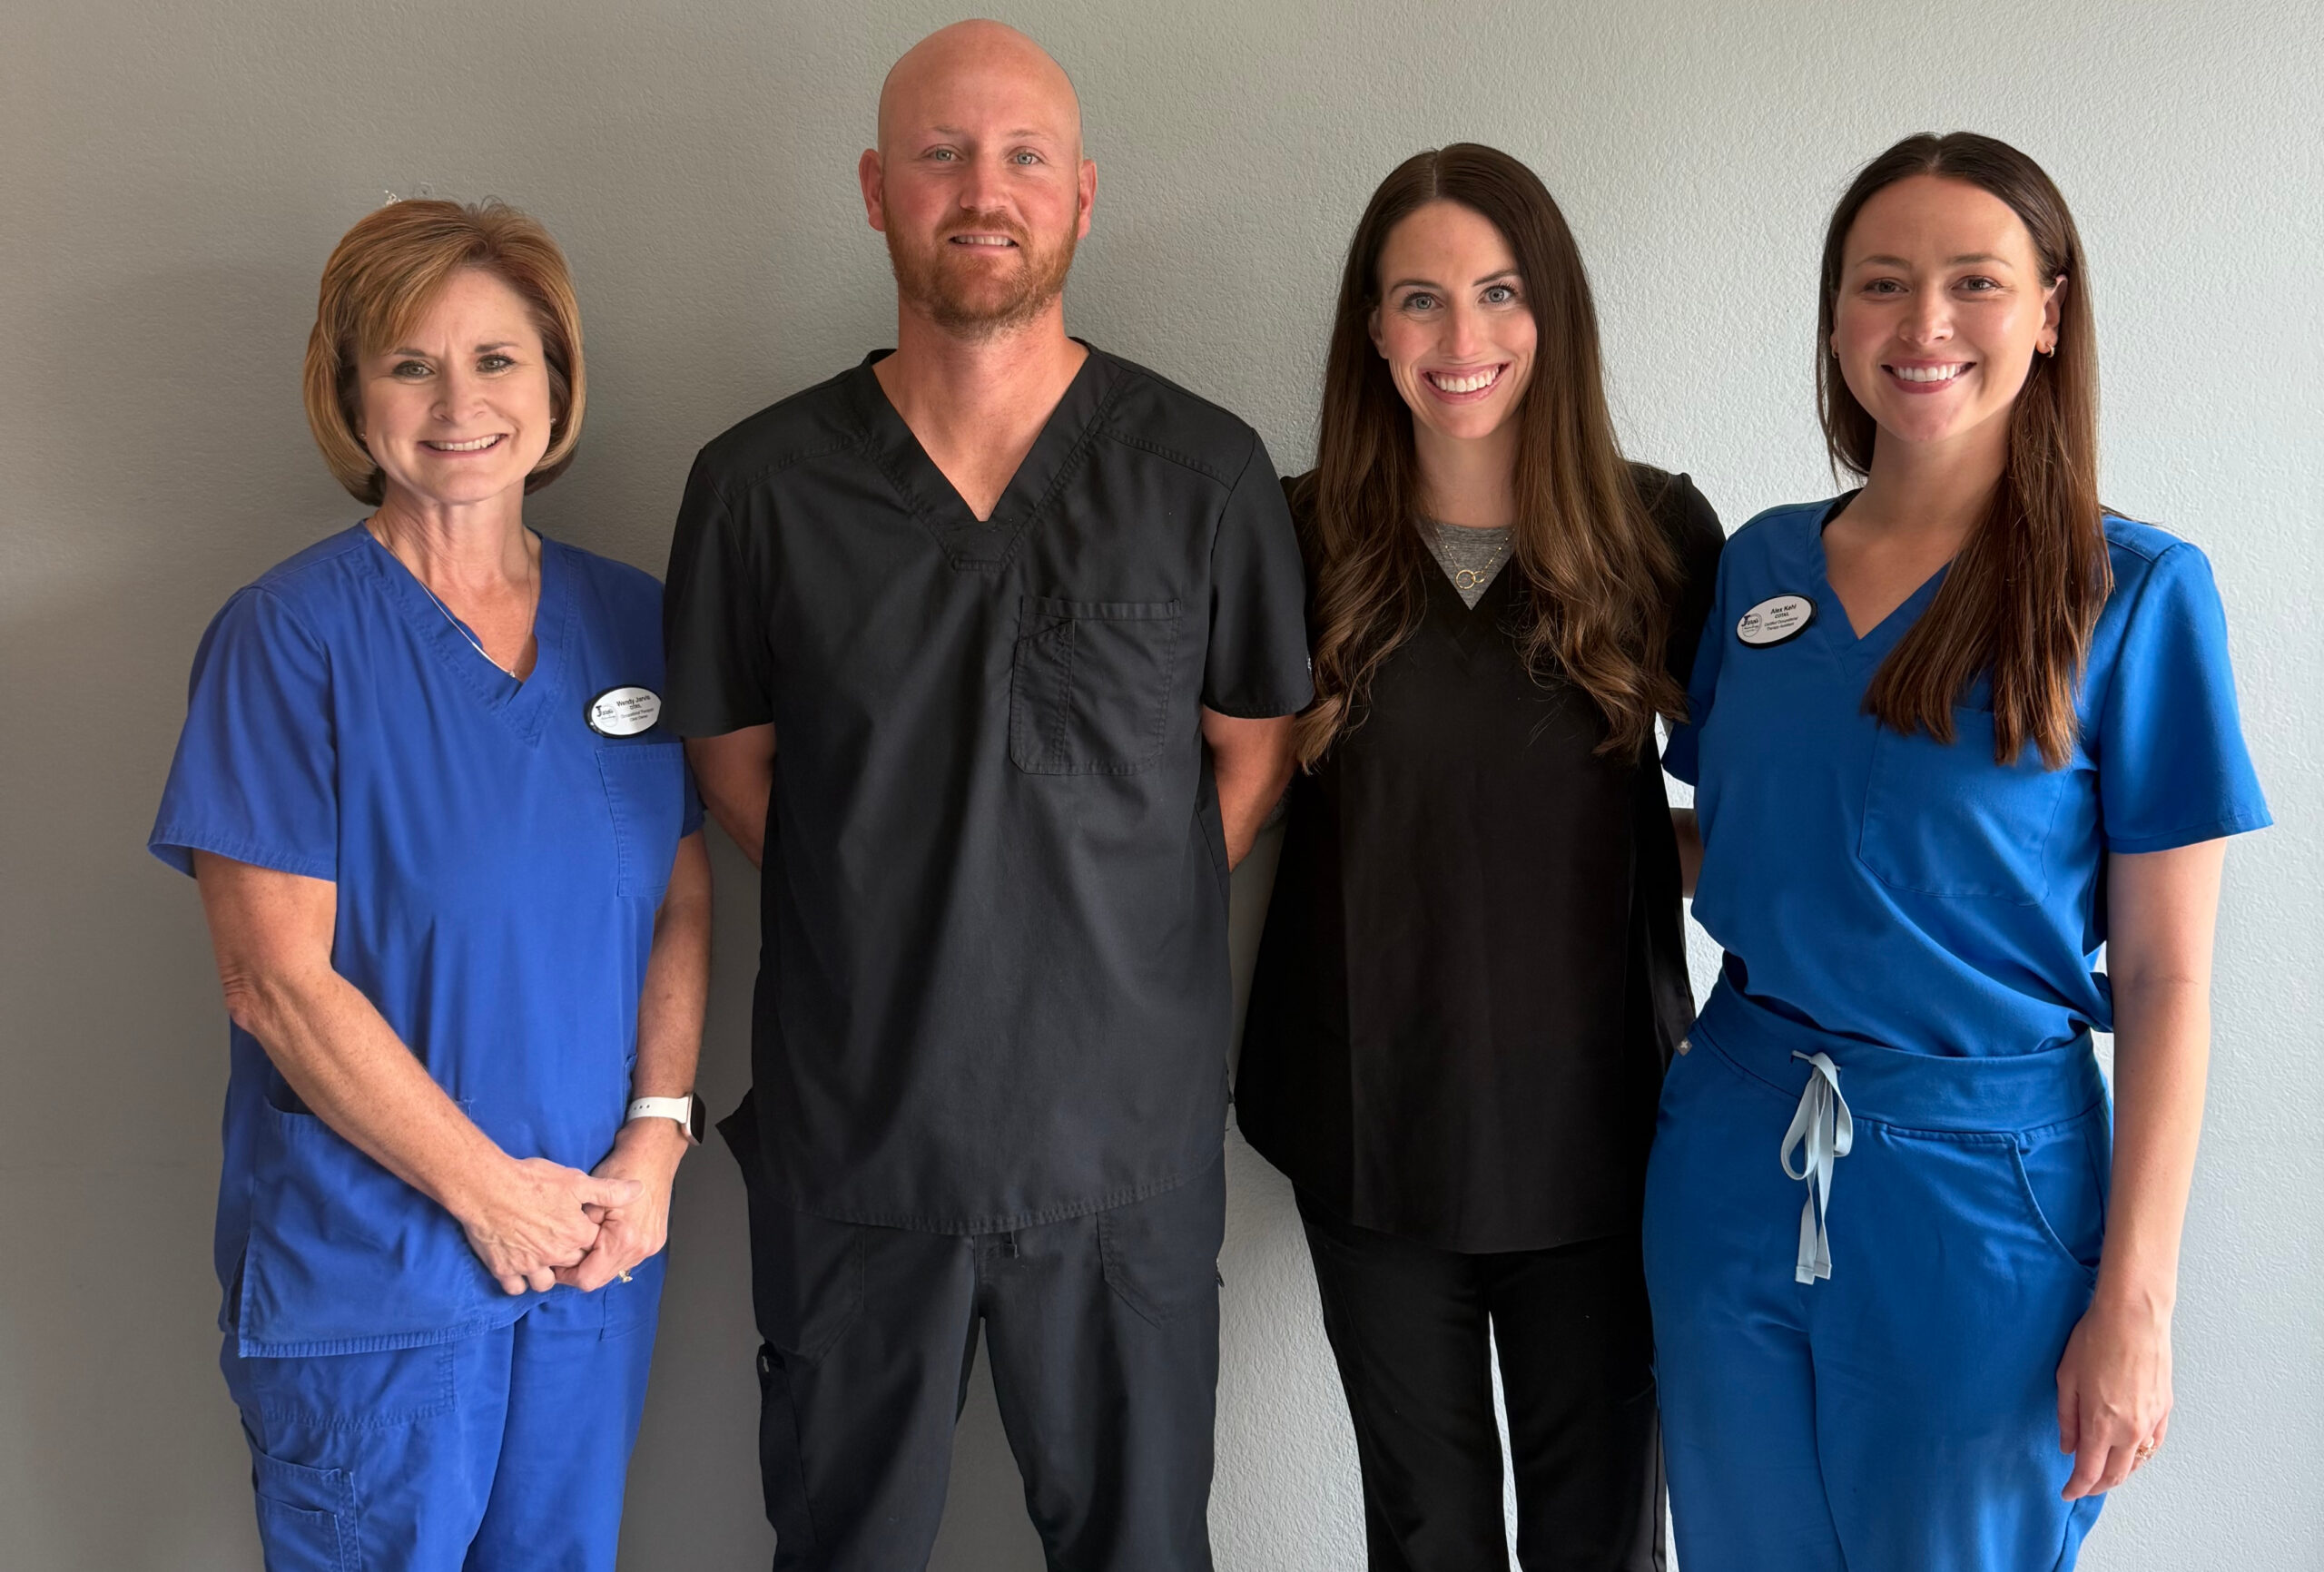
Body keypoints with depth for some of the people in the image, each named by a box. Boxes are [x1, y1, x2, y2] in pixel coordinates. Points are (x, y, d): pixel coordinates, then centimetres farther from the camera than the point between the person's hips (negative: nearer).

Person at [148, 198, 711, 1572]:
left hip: (601, 1238, 4)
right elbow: (280, 980, -13)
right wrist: (489, 1189, -12)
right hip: (368, 1259, -4)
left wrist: (655, 1142, -6)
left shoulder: (632, 621, 4)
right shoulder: (290, 636, -10)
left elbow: (685, 907, 6)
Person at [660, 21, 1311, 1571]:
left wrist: (1118, 927, 1)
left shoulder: (1206, 471, -5)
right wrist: (893, 923, 2)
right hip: (851, 1127, 1)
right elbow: (736, 761, 6)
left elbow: (1253, 750, 5)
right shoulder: (761, 482, -3)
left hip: (1127, 1126, 0)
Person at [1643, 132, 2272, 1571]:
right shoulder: (1762, 563, 3)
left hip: (1983, 1185, -3)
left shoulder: (2135, 591, -8)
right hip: (1735, 1167, 4)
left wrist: (2137, 1300, -11)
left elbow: (2165, 977, -8)